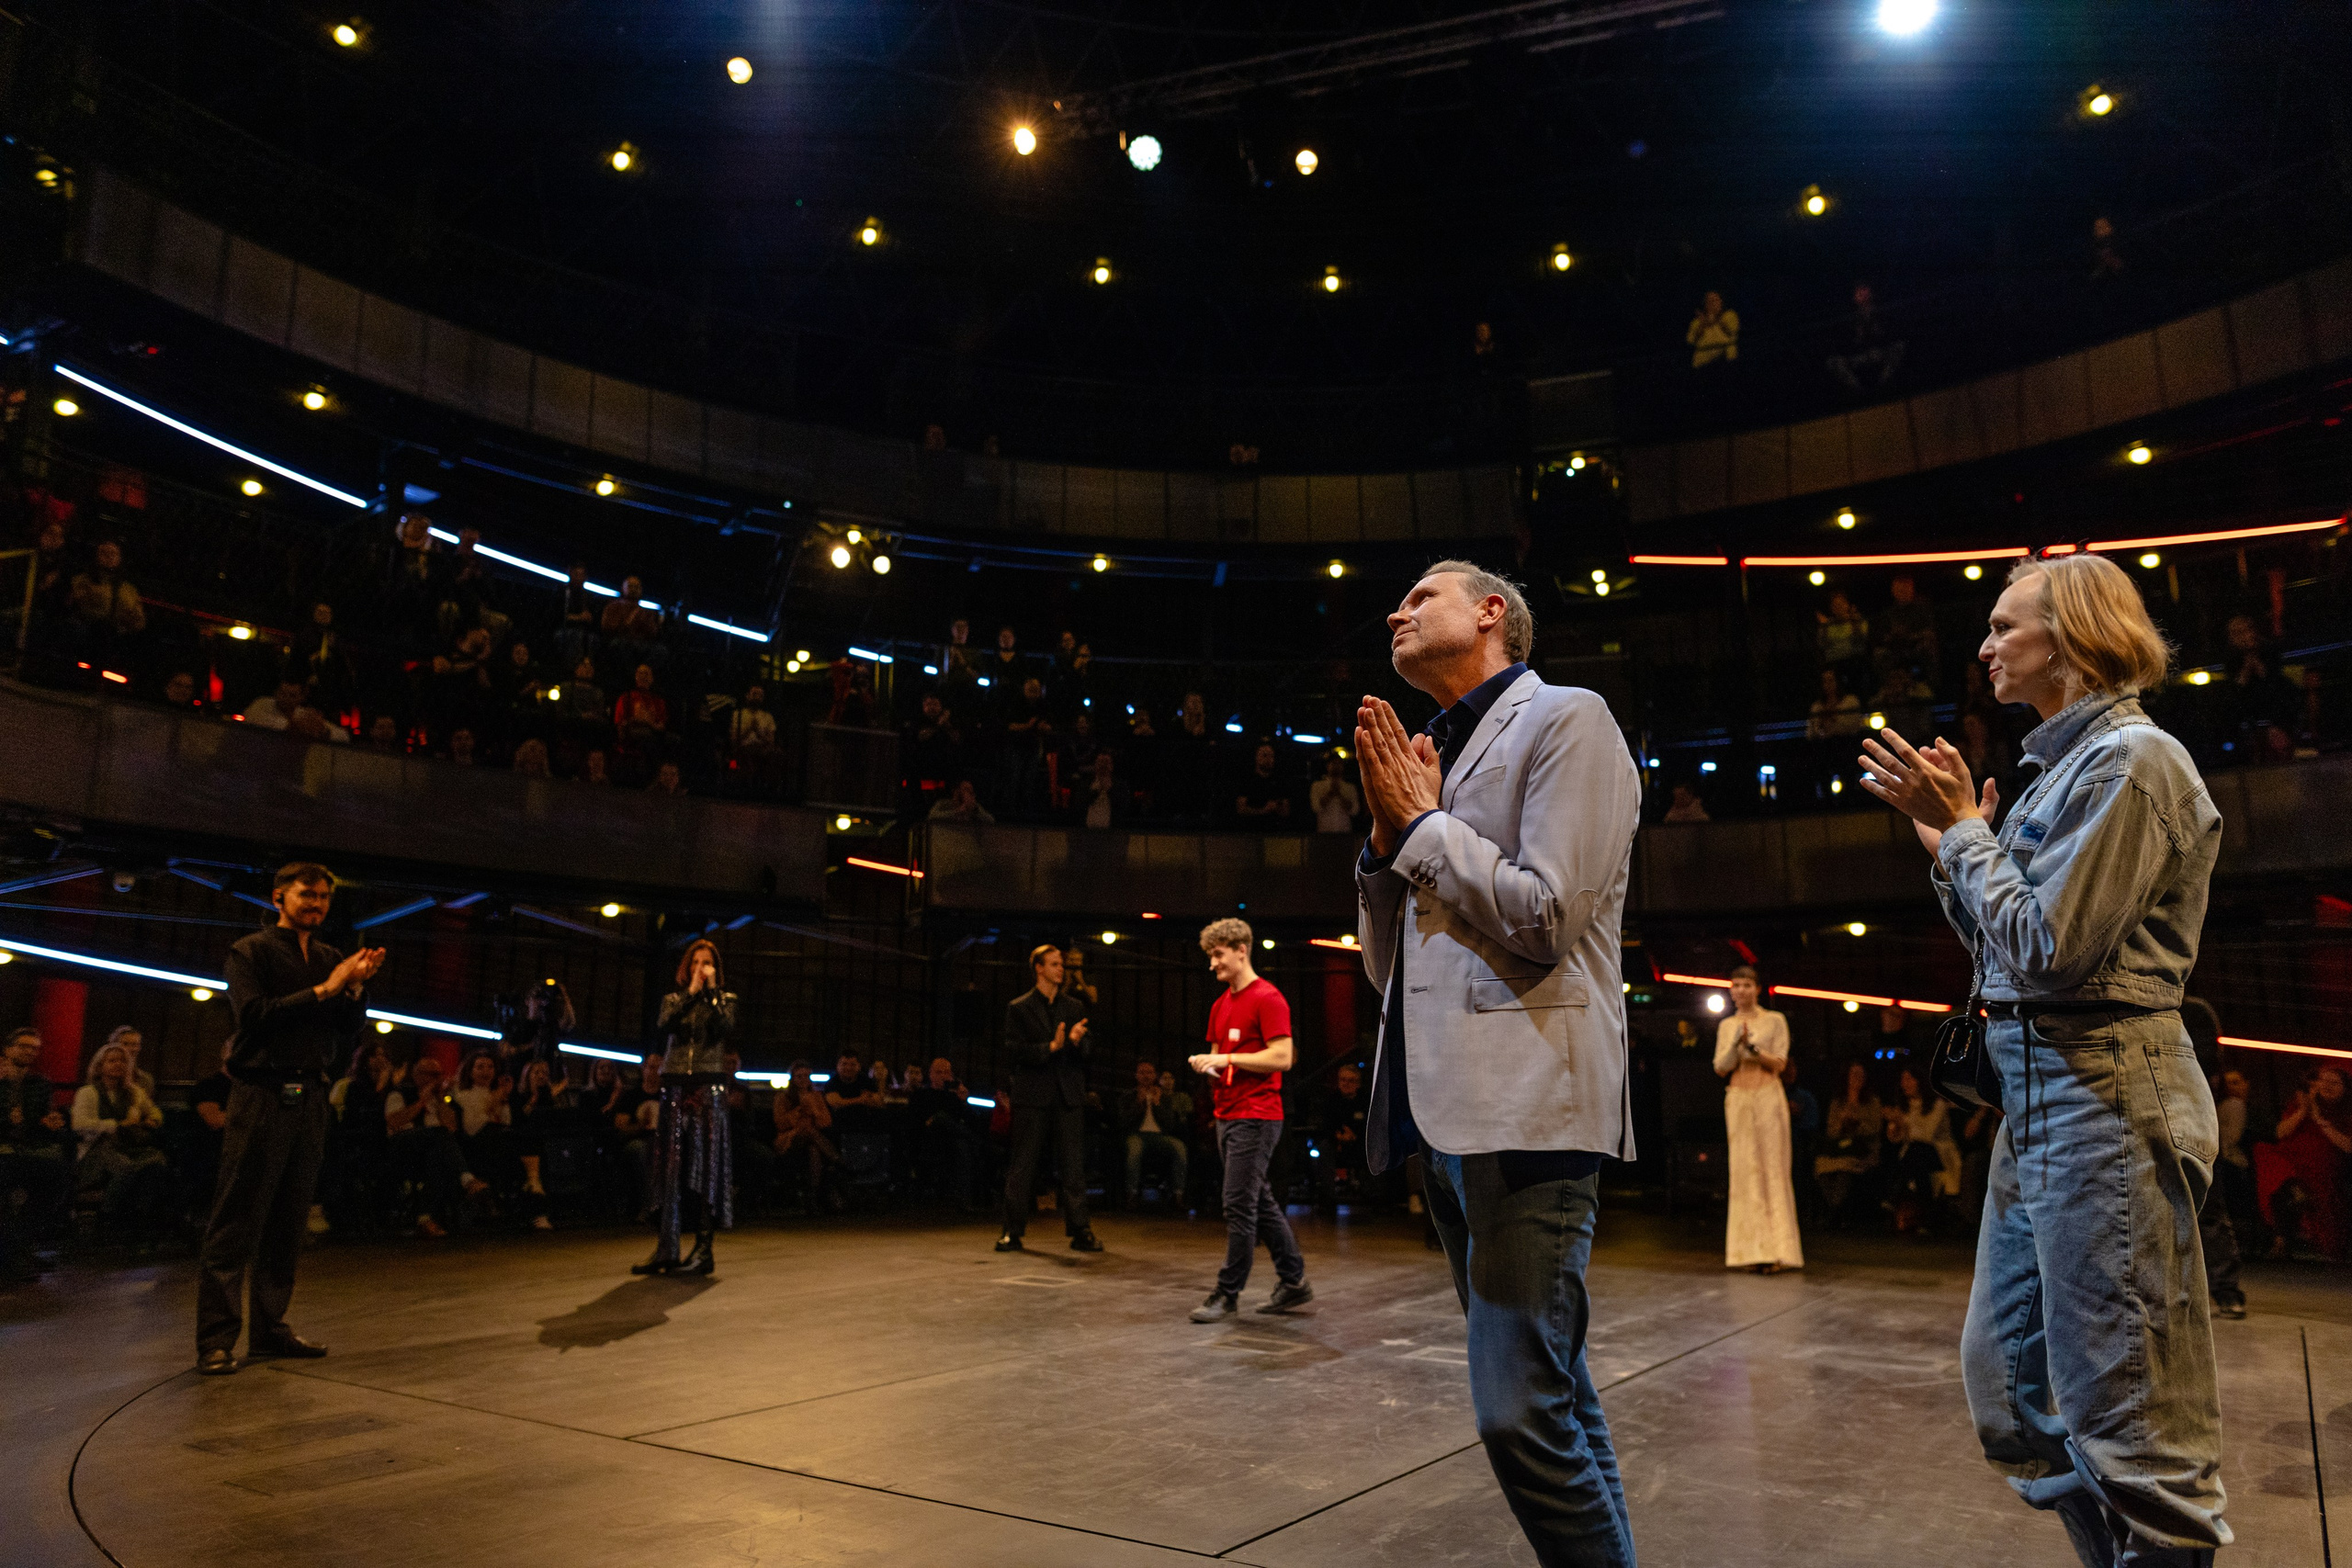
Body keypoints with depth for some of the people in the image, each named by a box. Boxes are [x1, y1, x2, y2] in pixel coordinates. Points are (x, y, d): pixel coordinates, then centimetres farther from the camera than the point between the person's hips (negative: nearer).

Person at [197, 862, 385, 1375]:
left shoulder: (332, 960, 17)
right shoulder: (251, 951, 3)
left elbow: (348, 1031, 11)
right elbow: (252, 1014, -11)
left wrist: (357, 988, -6)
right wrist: (322, 991, -13)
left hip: (310, 1098, 5)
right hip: (261, 1095, -5)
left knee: (289, 1222, 9)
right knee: (236, 1222, -5)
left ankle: (269, 1328, 16)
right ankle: (216, 1340, -3)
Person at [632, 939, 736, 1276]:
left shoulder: (725, 999, 11)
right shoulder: (673, 999, 15)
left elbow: (726, 1027, -10)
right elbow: (663, 1027, -6)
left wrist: (711, 990, -8)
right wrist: (691, 993, -8)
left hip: (709, 1087, -2)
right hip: (675, 1085, 2)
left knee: (706, 1165, -5)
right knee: (672, 1165, 0)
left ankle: (704, 1249, -2)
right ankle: (667, 1249, 4)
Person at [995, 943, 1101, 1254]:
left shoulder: (1075, 1007, 14)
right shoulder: (1019, 1009, 3)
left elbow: (1087, 1052, 9)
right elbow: (1014, 1050, -6)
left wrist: (1076, 1042, -13)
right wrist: (1051, 1047, -17)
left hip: (1069, 1097, 3)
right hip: (1032, 1097, -3)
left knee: (1073, 1166, 2)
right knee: (1022, 1167, 1)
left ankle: (1080, 1231, 6)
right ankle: (1012, 1231, 9)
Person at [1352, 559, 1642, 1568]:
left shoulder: (1567, 721, -1)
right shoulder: (1439, 760, 20)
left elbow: (1542, 923, -14)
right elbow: (1386, 966, 20)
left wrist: (1422, 822, -4)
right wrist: (1389, 833, 6)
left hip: (1524, 1105, -8)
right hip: (1445, 1109, 8)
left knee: (1520, 1403, -12)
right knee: (1550, 1390, 16)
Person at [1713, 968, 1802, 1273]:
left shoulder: (1774, 1020, 4)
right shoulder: (1726, 1026, 13)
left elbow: (1779, 1063, -3)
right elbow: (1721, 1068, 5)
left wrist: (1752, 1047, -16)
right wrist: (1737, 1045, -11)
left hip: (1768, 1099, -3)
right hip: (1738, 1101, 3)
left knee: (1772, 1168, -5)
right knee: (1744, 1170, -1)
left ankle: (1776, 1250, -3)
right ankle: (1752, 1249, 2)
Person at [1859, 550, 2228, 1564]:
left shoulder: (2131, 760, -12)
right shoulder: (2068, 763, 16)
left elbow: (2045, 947, -19)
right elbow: (2000, 946, 18)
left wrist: (1963, 826, -10)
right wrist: (1942, 834, 10)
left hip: (2103, 1098, -10)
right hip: (2036, 1098, 10)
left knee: (2123, 1410, -1)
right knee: (2007, 1380, 16)